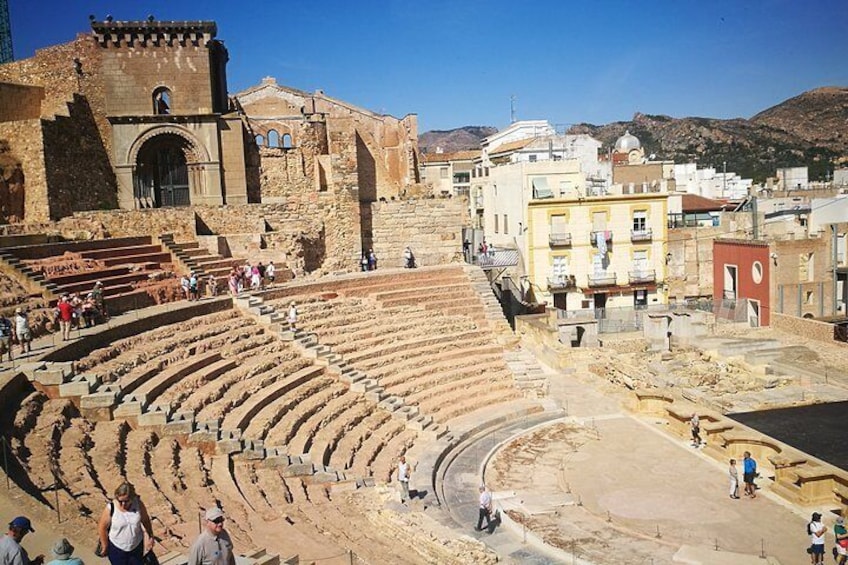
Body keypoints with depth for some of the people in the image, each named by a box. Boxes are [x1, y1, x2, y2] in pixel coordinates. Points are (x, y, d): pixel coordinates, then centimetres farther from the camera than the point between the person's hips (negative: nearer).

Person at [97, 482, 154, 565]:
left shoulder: (138, 504, -18)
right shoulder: (111, 508, -24)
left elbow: (146, 520, -2)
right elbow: (102, 528, -11)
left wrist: (150, 537, 6)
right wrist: (105, 547, -3)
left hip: (136, 546, 2)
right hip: (117, 548, -2)